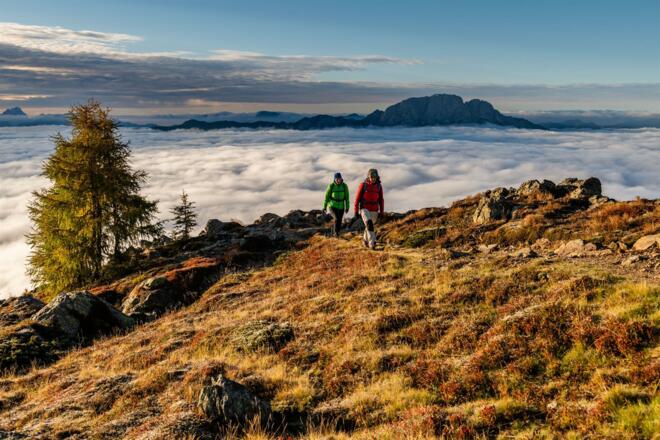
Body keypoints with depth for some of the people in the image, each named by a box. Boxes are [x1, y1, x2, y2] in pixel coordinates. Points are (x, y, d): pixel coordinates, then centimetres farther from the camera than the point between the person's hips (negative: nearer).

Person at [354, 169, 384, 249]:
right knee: (369, 224, -26)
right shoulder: (363, 185, -8)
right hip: (364, 209, -4)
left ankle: (365, 239, 43)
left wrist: (381, 212, 3)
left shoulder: (379, 186, 1)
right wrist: (356, 211, -6)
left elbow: (381, 200, 6)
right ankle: (372, 243, -29)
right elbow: (357, 198, -5)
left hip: (374, 211, 4)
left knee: (369, 226, 16)